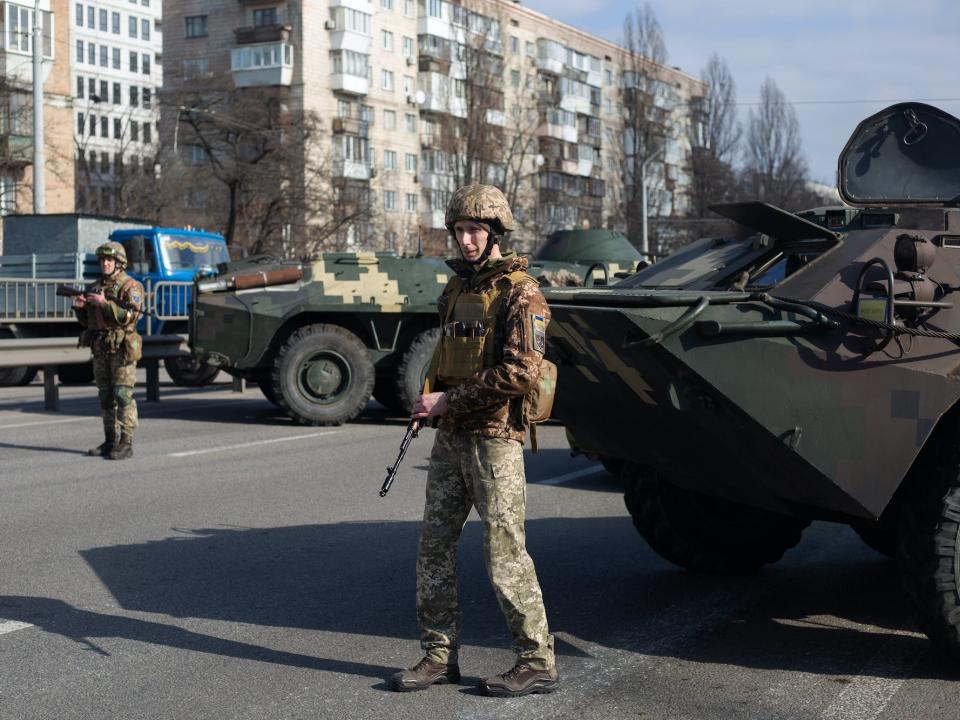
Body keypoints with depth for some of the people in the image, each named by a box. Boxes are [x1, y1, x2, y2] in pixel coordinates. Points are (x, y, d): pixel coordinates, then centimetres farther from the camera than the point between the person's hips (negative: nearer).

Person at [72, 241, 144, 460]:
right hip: (100, 350, 7)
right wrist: (79, 307, -2)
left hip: (122, 349, -7)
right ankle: (110, 441, 14)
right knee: (105, 397, 8)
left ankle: (126, 444, -9)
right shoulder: (95, 287, 15)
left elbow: (129, 316, -19)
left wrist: (105, 303, -23)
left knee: (123, 396, -9)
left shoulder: (130, 286, -5)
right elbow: (86, 321, 18)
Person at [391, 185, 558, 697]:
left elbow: (520, 374, -20)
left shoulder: (519, 293, -11)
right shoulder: (458, 286, 14)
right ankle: (440, 655, 18)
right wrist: (430, 399, 9)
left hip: (494, 438, -8)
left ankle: (537, 663, 6)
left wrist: (448, 400, -17)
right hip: (450, 437, 8)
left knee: (505, 554, -4)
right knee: (434, 545, 8)